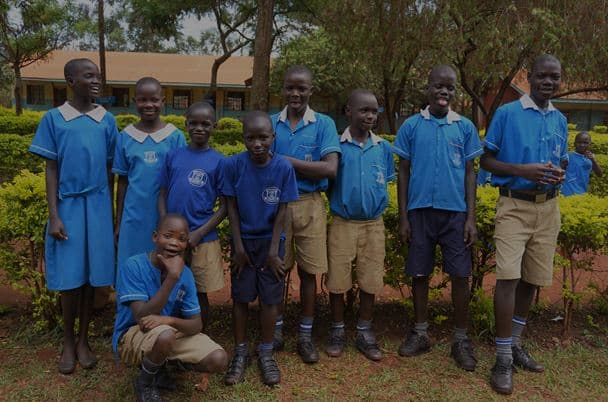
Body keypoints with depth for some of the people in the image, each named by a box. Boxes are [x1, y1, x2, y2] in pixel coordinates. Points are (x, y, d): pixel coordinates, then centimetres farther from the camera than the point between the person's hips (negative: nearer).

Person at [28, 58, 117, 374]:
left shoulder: (107, 121, 4)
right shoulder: (53, 119, -1)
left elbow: (110, 170, 8)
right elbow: (51, 170, -1)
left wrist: (110, 212, 8)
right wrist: (54, 216, -7)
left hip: (97, 206, 2)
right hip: (68, 206, -1)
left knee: (92, 276, 7)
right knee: (69, 278, 4)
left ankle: (83, 340, 22)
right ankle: (68, 343, 21)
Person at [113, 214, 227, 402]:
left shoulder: (185, 274, -8)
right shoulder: (133, 266, -22)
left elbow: (196, 324, -9)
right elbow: (143, 318, -30)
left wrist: (169, 320, -32)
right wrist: (172, 277, -35)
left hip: (170, 331, 5)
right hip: (131, 335, -4)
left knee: (218, 360, -14)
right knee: (165, 336, -38)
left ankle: (159, 365, 12)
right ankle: (144, 382, -4)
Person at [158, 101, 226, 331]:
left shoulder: (218, 161, -2)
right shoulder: (173, 156, 5)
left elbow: (225, 205, -3)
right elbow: (163, 195, 8)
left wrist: (200, 233, -10)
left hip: (202, 239, -2)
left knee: (200, 294, 9)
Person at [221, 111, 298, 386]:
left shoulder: (283, 168, -14)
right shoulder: (233, 165, -14)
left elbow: (282, 211, -8)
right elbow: (231, 208, -7)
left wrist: (274, 251, -8)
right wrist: (238, 247, -6)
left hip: (271, 242, 0)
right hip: (243, 241, 0)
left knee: (269, 299, 6)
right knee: (240, 297, 8)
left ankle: (266, 353, 23)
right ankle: (240, 353, 24)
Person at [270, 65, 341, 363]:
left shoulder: (324, 124, -1)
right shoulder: (270, 123, 5)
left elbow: (330, 169, -12)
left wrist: (286, 162, -14)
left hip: (309, 205, -1)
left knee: (308, 271, 6)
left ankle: (305, 335, 20)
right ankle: (276, 331, 25)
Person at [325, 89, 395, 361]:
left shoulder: (384, 148, 4)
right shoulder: (336, 146, -5)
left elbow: (386, 184, 13)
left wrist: (376, 206, 4)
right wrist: (340, 203, -6)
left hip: (373, 224, 3)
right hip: (342, 223, -2)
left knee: (370, 281, 8)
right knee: (337, 280, 4)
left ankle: (364, 333, 24)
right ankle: (337, 331, 23)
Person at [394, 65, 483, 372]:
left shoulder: (465, 127, 4)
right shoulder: (411, 126, 3)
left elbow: (469, 173, 6)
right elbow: (403, 172, 5)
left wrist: (471, 218, -1)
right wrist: (403, 217, 1)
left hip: (455, 212, 0)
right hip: (420, 211, 0)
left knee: (460, 275, 2)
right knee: (420, 273, 8)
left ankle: (461, 339, 16)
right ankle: (420, 334, 23)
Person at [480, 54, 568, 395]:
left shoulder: (560, 121, 11)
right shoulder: (507, 113, -4)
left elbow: (562, 163, 20)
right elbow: (486, 160, -4)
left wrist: (559, 174, -5)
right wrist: (522, 170, -20)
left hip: (549, 208, 5)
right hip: (515, 206, -5)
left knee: (533, 279, 10)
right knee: (509, 277, -13)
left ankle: (516, 343, 27)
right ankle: (503, 358, -3)